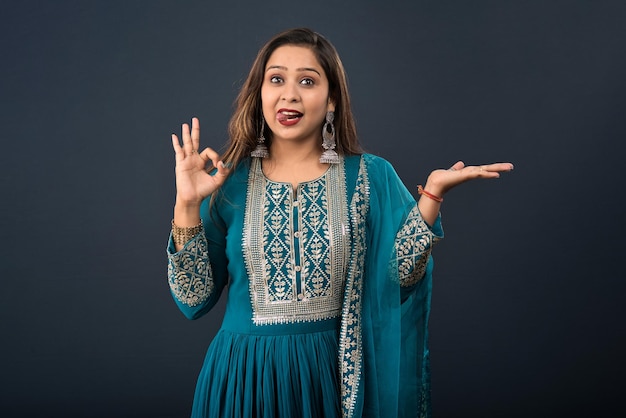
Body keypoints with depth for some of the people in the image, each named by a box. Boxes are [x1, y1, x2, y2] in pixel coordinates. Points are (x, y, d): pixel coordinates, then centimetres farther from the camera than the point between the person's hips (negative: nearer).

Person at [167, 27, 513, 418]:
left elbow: (399, 277, -9)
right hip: (245, 374, 0)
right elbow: (195, 297, -4)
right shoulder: (229, 182, -3)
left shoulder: (371, 176, -2)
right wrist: (188, 205, -14)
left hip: (334, 372, 0)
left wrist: (431, 196, -18)